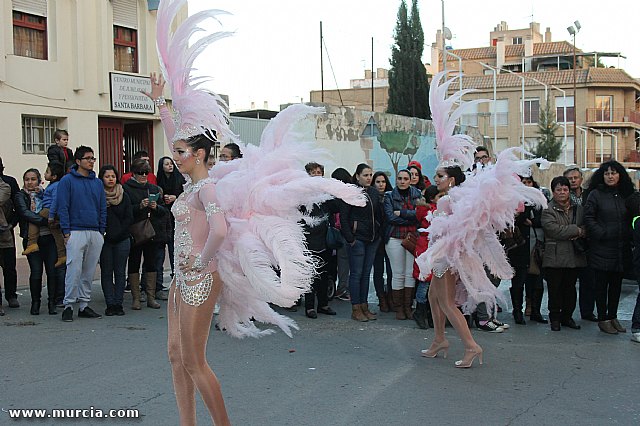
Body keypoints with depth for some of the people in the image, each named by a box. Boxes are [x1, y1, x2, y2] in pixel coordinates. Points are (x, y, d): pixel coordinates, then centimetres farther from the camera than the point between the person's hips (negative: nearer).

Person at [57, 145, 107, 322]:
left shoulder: (97, 183, 14)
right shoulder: (67, 180, 0)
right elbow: (63, 207, -4)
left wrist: (102, 231, 8)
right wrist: (66, 232, -10)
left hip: (95, 233, 5)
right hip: (76, 232, -5)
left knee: (89, 271, 7)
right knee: (74, 269, -9)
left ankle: (84, 305, 14)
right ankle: (68, 305, -3)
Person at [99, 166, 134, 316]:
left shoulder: (124, 196, 8)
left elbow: (129, 218, 3)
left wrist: (117, 234, -6)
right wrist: (104, 234, -11)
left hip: (122, 240, 2)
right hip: (104, 240, -2)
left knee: (120, 272, 2)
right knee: (106, 272, 1)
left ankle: (118, 304, 7)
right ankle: (110, 304, 6)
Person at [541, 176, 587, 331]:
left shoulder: (578, 208, 13)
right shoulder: (548, 210, -4)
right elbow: (554, 229, -18)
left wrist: (579, 234, -10)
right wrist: (577, 230, -14)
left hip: (574, 256, 5)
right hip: (555, 257, -5)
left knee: (570, 288, 12)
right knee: (555, 289, 1)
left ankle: (567, 317, 23)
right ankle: (555, 318, 11)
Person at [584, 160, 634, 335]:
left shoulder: (625, 195, 11)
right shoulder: (595, 194, -3)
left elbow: (631, 219, 15)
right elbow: (588, 218, -7)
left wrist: (629, 237, 2)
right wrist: (602, 234, -15)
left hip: (621, 249, 5)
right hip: (601, 249, -5)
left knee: (616, 284, 11)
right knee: (601, 284, 2)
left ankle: (612, 317, 22)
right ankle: (602, 319, 10)